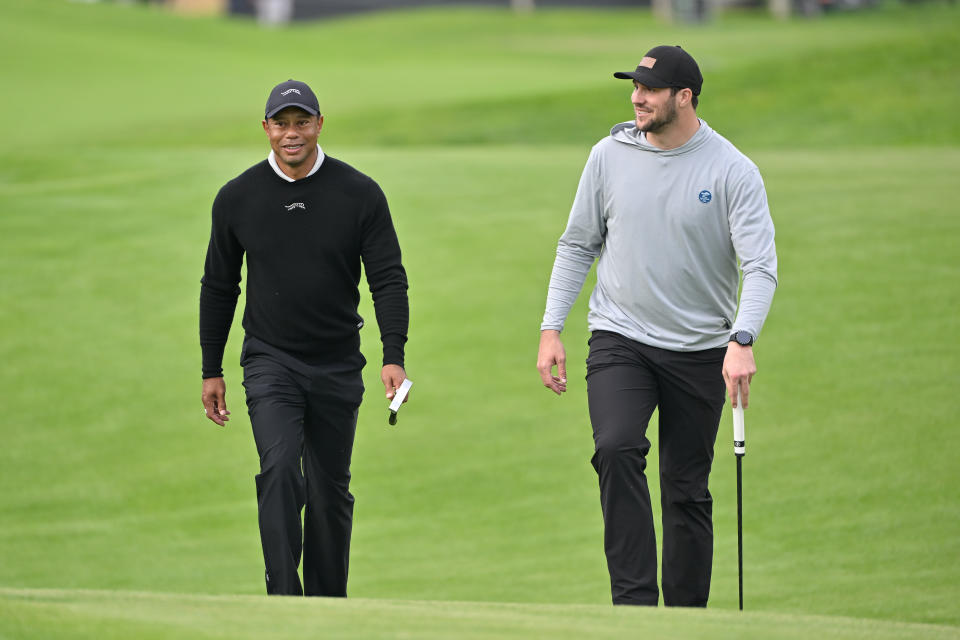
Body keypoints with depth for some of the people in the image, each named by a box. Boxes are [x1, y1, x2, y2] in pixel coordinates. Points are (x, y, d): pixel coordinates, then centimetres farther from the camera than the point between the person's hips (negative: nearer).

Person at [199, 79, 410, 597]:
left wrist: (394, 356, -16)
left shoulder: (360, 195, -3)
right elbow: (218, 288, 10)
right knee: (279, 469, -21)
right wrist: (211, 371, 9)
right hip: (270, 362, -1)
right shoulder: (237, 198, 0)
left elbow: (388, 279, -3)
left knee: (330, 491, 8)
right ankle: (283, 598, -24)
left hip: (337, 367, 1)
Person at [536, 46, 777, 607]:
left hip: (700, 350, -1)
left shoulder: (733, 171, -8)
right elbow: (577, 245, 11)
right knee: (617, 450, -23)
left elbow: (761, 265, -14)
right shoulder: (611, 156, 1)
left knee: (688, 491, 5)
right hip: (619, 340, 1)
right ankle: (635, 600, -23)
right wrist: (552, 328, 4)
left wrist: (742, 340, -30)